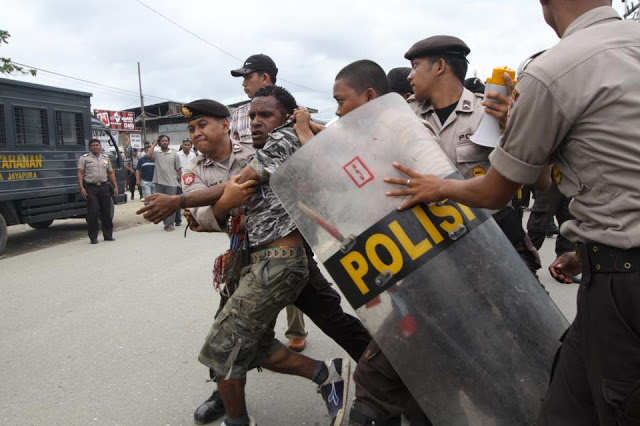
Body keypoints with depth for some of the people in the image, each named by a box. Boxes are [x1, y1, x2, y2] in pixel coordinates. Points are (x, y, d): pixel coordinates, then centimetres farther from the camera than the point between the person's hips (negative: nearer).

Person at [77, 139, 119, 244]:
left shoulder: (106, 158, 16)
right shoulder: (84, 158, 3)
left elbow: (111, 173, 18)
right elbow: (80, 173, -3)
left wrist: (115, 186, 11)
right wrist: (81, 188, -14)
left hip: (103, 187, 4)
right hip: (91, 188, -4)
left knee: (106, 212, 6)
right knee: (93, 213, -7)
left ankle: (108, 235, 16)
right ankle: (93, 237, 1)